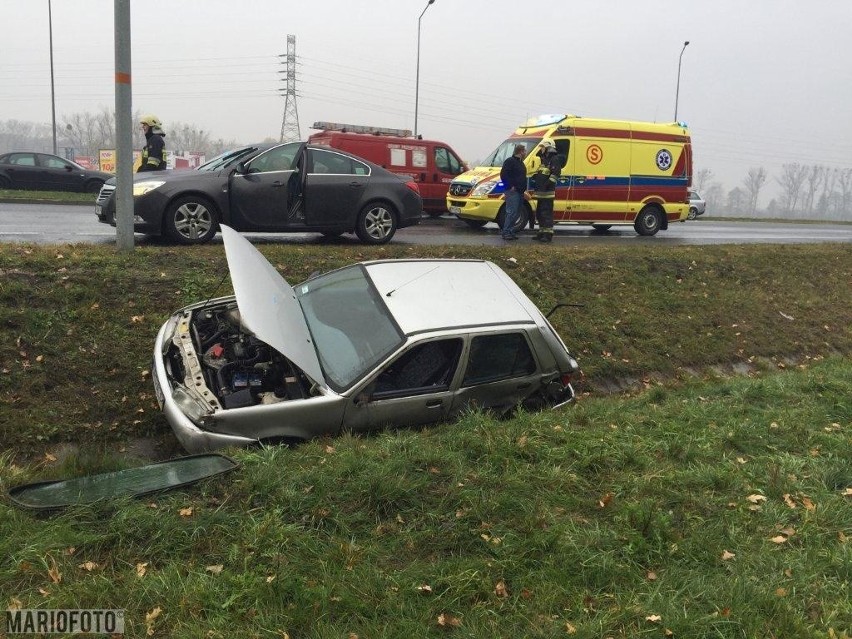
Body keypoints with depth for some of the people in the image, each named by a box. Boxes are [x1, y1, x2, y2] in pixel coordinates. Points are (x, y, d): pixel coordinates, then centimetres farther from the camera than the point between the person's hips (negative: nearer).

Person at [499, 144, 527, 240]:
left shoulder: (520, 162, 21)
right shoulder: (510, 161, -9)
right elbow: (503, 174, -17)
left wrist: (524, 188, 17)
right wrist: (510, 186, -20)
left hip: (520, 192, 10)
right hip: (513, 192, -10)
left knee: (516, 213, 9)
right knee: (511, 212, -13)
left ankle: (511, 232, 14)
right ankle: (506, 232, -11)